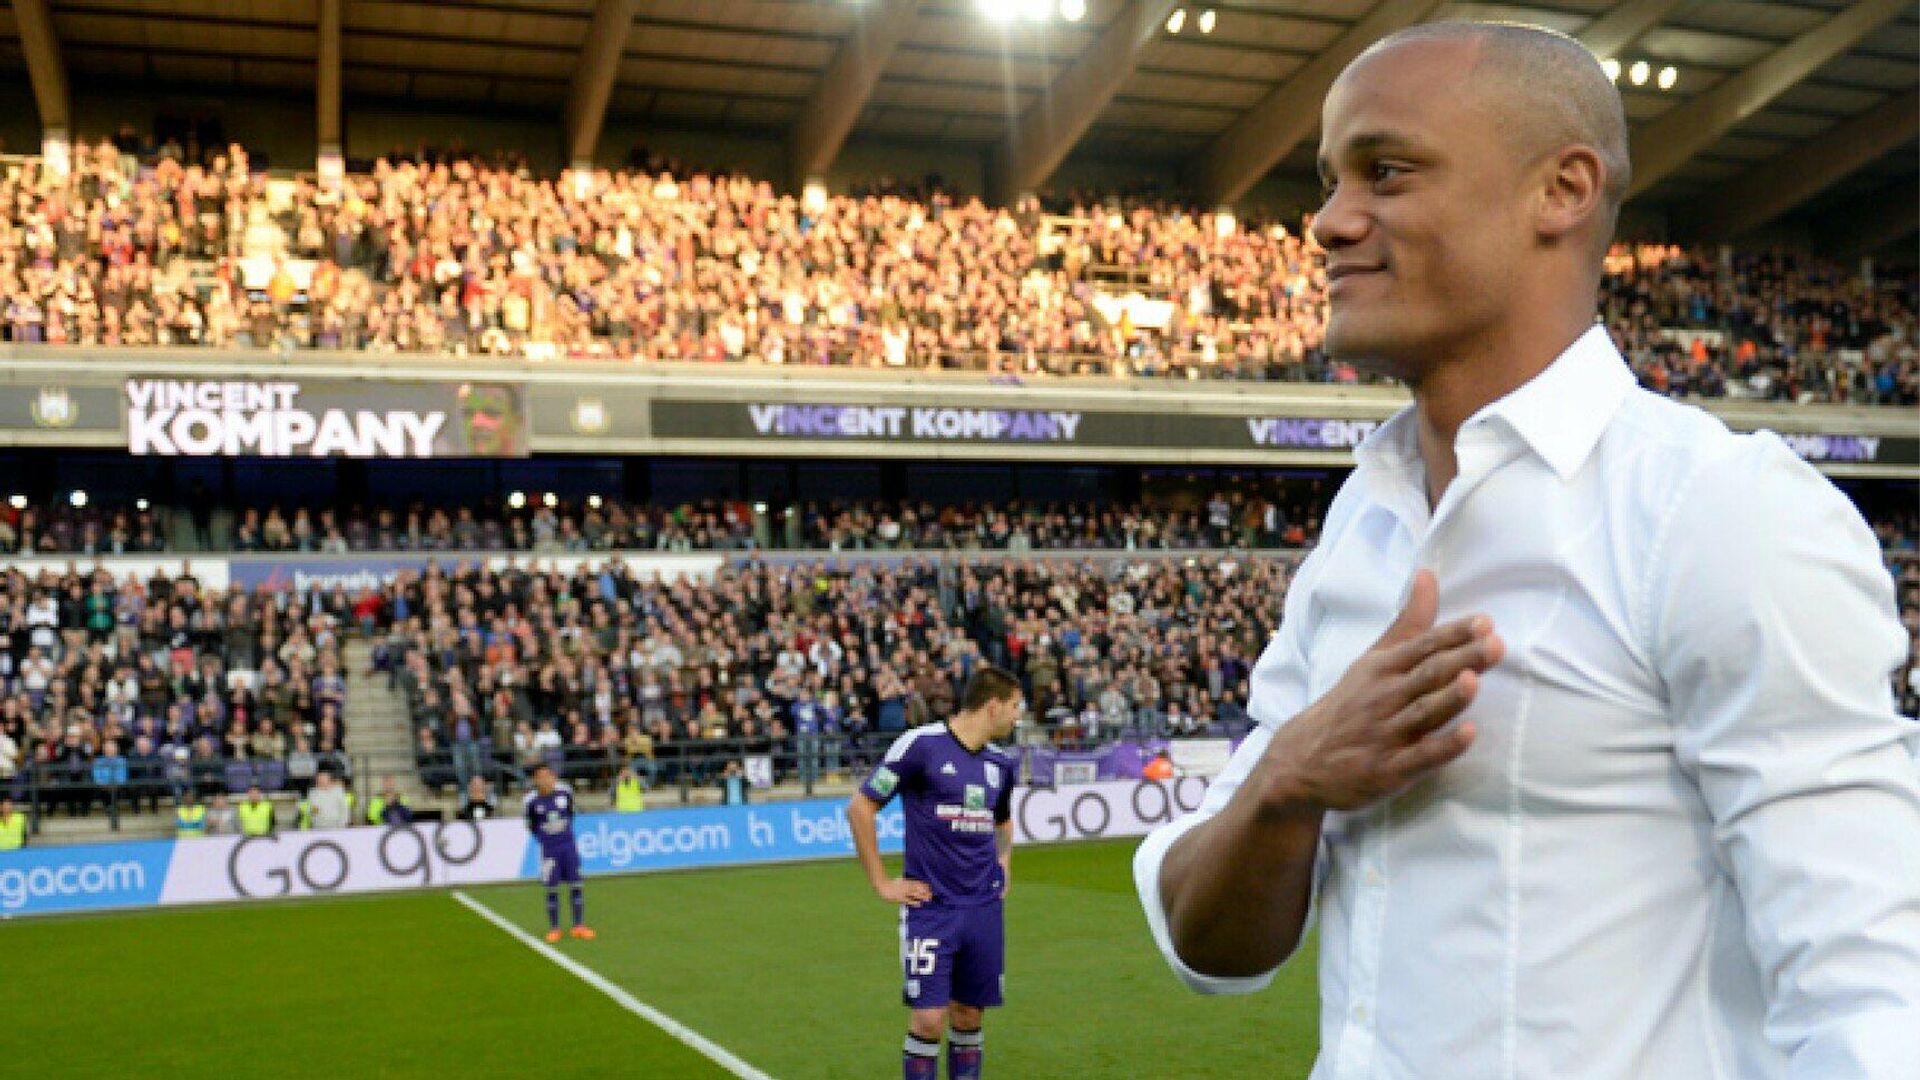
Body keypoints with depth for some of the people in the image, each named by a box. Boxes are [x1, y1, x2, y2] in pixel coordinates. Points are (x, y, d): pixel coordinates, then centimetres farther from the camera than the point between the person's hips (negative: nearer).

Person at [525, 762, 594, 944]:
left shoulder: (565, 791, -5)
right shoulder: (532, 800, -10)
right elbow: (531, 826, 4)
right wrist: (544, 839, 2)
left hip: (569, 845, 2)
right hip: (549, 849, -2)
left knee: (575, 885, 3)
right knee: (552, 890, 3)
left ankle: (579, 926, 11)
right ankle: (554, 929, 13)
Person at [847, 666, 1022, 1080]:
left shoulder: (1001, 762, 11)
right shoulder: (921, 744, -10)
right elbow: (860, 807, -8)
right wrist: (881, 883, -7)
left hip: (984, 907, 6)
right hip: (931, 906, -5)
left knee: (970, 1016, 9)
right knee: (929, 1019, -7)